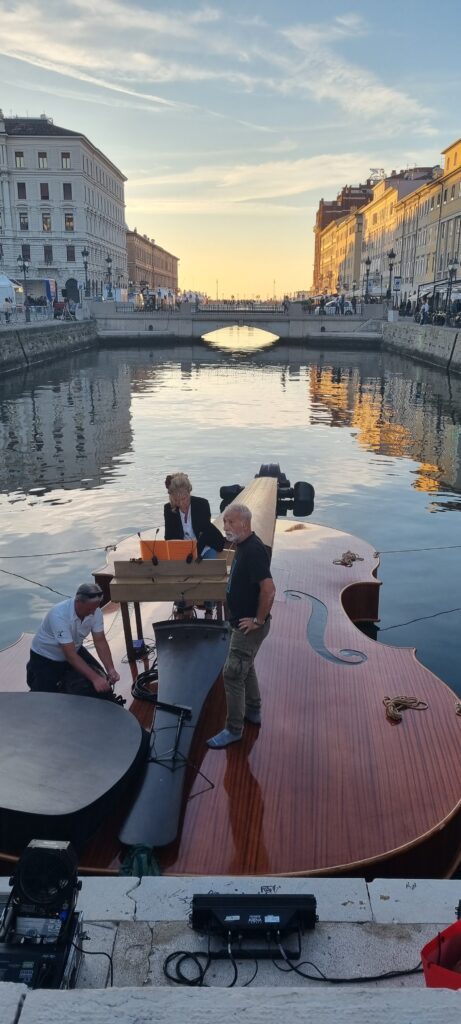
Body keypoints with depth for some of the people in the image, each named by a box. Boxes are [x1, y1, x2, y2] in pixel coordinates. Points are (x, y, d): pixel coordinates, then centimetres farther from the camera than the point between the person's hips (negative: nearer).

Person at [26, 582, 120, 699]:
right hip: (46, 657, -5)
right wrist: (95, 678, -43)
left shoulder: (95, 611, -20)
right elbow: (70, 655, -38)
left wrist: (110, 669, -29)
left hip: (75, 650, 5)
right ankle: (34, 672, 22)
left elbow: (100, 642, -15)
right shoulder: (59, 615, -38)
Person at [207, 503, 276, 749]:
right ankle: (253, 711, 39)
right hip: (241, 622, 10)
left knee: (232, 673, -4)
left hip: (249, 625, -10)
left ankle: (233, 729, 7)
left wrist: (258, 620, -22)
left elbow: (268, 590, -33)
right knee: (245, 667, 22)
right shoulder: (243, 546, 6)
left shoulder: (253, 550, -25)